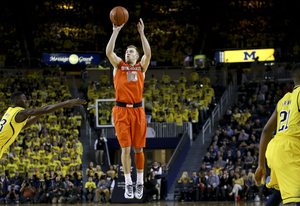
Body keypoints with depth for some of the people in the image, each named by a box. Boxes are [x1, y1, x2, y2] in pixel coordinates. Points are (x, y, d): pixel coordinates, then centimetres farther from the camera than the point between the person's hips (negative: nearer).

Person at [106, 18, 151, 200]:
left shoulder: (141, 67, 11)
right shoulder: (119, 65, 11)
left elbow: (148, 54, -7)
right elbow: (109, 52, -5)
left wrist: (142, 33, -13)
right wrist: (116, 32, -12)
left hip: (137, 110, 0)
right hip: (121, 111, 0)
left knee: (138, 149, 4)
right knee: (126, 148, -6)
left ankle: (140, 182, 16)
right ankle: (128, 184, 0)